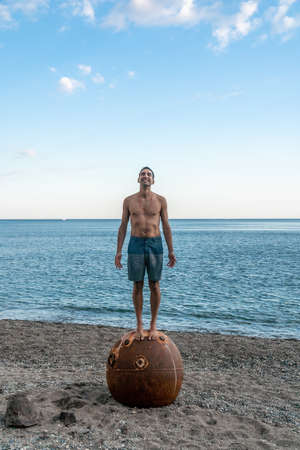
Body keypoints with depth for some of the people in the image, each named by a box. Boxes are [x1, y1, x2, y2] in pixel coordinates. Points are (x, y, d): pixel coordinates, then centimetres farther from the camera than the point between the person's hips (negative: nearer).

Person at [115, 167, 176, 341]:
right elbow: (123, 226, 7)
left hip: (155, 245, 0)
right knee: (138, 286, 4)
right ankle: (139, 325, 16)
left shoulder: (161, 200, 3)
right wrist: (119, 251, 0)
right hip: (136, 245, 0)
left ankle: (153, 325, 15)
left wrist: (171, 251, -1)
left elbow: (166, 226, 4)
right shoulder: (129, 200, 5)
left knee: (154, 285, 3)